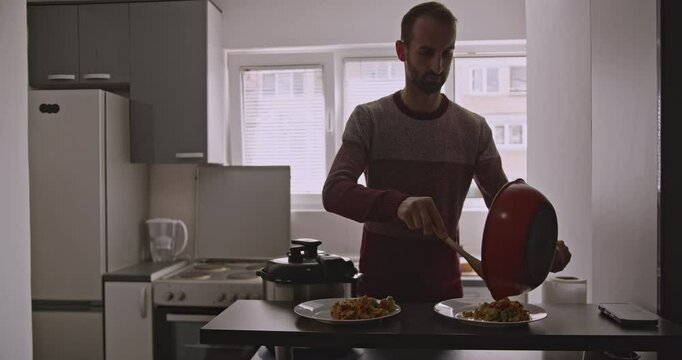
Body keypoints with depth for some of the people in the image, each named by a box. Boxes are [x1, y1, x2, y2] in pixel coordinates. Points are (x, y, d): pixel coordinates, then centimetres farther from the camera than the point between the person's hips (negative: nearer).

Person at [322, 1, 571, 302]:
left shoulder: (473, 129, -1)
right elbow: (333, 192, -18)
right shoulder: (368, 119, -6)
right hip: (379, 278, -1)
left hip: (443, 280, 2)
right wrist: (397, 203, -36)